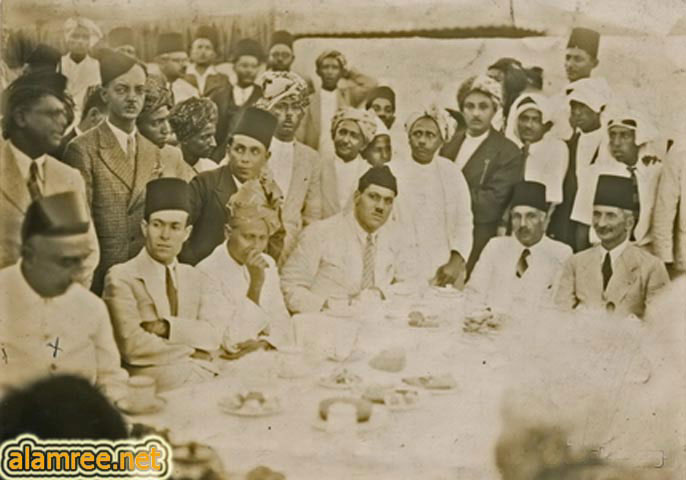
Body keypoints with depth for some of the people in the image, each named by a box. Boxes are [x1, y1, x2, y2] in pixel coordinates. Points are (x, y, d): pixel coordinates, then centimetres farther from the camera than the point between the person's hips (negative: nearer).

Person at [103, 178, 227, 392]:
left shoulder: (197, 279, 18)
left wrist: (166, 327, -14)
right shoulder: (121, 277, 1)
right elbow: (133, 345, -11)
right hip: (152, 378, -5)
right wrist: (191, 350, -4)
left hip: (201, 373, 5)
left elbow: (213, 334, 1)